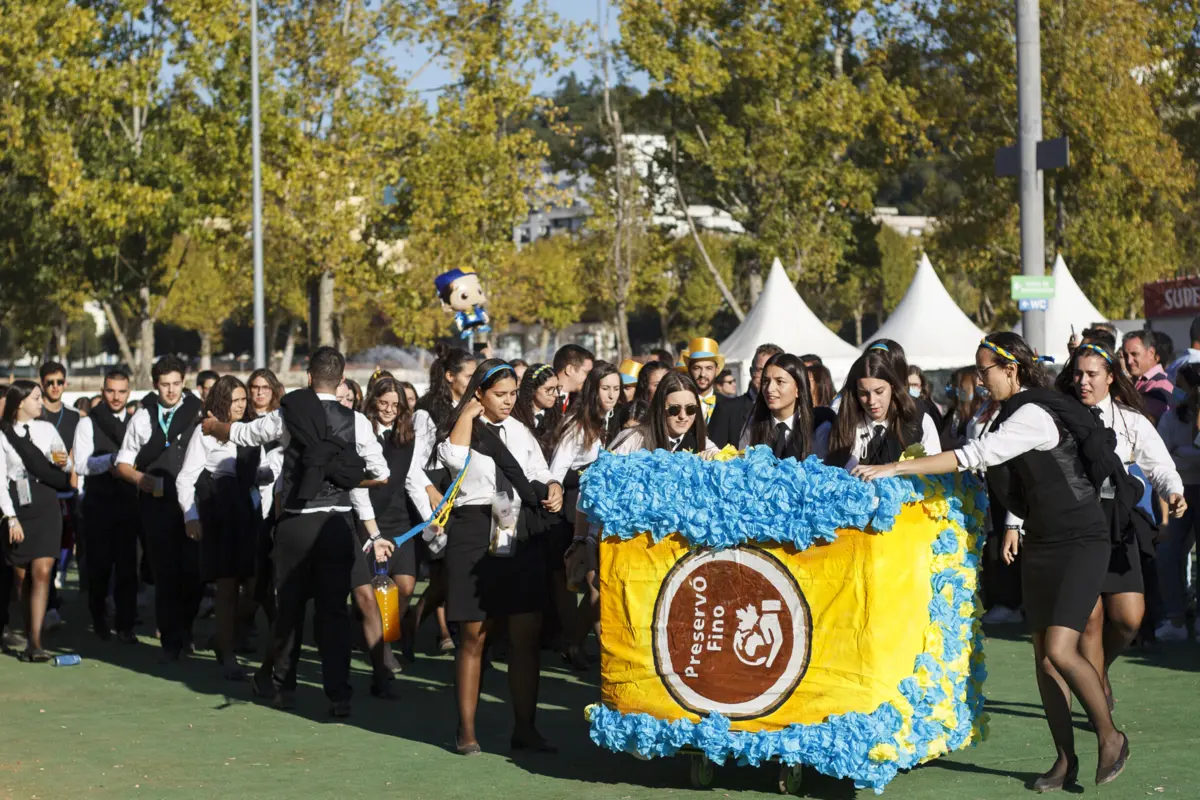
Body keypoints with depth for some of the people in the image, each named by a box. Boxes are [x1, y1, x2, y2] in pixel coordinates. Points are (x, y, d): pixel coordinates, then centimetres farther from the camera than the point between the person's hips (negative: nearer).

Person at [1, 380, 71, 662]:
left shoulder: (46, 429, 6)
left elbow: (65, 463, 19)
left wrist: (63, 463, -5)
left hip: (45, 505, 1)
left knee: (41, 573, -11)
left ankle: (35, 641, -14)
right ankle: (29, 636, 19)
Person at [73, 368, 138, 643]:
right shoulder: (88, 423, 0)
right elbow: (80, 465, -8)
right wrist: (110, 460, -17)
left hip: (129, 501, 1)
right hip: (98, 503, -1)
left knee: (127, 564, 1)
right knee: (99, 563, 7)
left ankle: (125, 625, 7)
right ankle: (99, 619, 24)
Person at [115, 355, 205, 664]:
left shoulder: (199, 414, 1)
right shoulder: (142, 417, 7)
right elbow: (123, 463, 11)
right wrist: (139, 478, -8)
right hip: (156, 503, 1)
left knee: (194, 572, 1)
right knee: (165, 573, 2)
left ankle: (184, 630, 25)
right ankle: (171, 642, 10)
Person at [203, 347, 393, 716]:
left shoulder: (288, 416, -2)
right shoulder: (356, 422, -2)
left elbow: (243, 433, 14)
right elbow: (382, 474, 2)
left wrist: (213, 426, 36)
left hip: (296, 523, 0)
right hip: (338, 524, 0)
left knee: (289, 604, 13)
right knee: (334, 609, 4)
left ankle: (281, 685, 28)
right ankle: (339, 695, 1)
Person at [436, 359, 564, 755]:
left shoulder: (521, 432, 17)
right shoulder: (463, 429, 3)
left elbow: (541, 475, 20)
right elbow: (454, 457, -20)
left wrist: (553, 488, -1)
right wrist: (468, 414, -10)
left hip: (522, 537, 4)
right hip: (476, 535, -4)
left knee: (526, 634, 1)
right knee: (474, 635, 0)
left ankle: (524, 727, 8)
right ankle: (466, 729, 7)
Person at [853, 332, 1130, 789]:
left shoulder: (1033, 416, -20)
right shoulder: (1015, 414, 10)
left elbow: (973, 457, -28)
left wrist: (893, 469, -29)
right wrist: (1013, 525, 16)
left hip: (1080, 542, -9)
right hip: (1040, 544, 9)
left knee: (1059, 650, -18)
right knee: (1042, 654, 5)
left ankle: (1110, 736, 1)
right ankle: (1066, 759, 11)